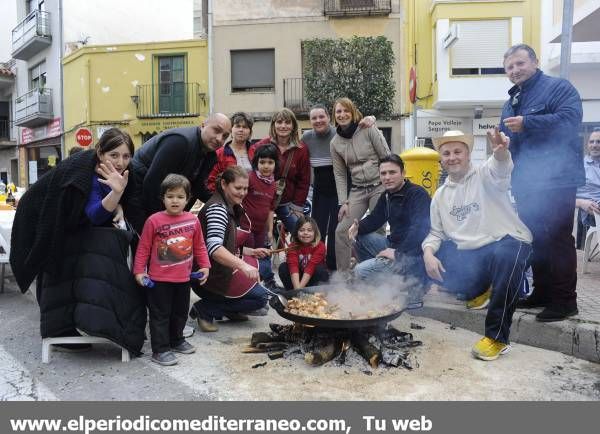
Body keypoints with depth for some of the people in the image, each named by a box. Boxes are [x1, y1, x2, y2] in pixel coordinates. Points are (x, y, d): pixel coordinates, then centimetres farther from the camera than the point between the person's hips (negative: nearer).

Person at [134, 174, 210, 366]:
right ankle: (160, 350, 15)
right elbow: (143, 248, -5)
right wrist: (139, 271, -6)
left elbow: (199, 246, 10)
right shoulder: (154, 221, -11)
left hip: (183, 278, 5)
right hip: (159, 279, -4)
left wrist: (204, 266, 7)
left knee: (180, 312, 19)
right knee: (160, 314, 4)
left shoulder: (193, 220, 0)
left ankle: (176, 340, 39)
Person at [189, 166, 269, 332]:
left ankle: (231, 310, 16)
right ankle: (204, 309, -5)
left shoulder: (230, 208, 12)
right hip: (208, 277, -10)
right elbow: (214, 248, -33)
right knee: (260, 297, -8)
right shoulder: (217, 207, -19)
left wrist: (250, 252, 5)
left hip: (220, 270, 10)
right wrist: (243, 265, -44)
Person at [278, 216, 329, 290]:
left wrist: (300, 287, -40)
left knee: (320, 269, -31)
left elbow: (311, 267, -31)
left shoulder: (320, 246, -21)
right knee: (283, 267, -20)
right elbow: (293, 266, -30)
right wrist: (297, 287, -45)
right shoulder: (293, 246, -15)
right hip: (299, 276, 2)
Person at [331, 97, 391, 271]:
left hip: (379, 186, -4)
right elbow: (340, 174, 8)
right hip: (357, 190, 4)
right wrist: (343, 202, 1)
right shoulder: (335, 143, 6)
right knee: (341, 230, -4)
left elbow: (387, 158, -4)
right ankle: (343, 274, 9)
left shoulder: (369, 130, -5)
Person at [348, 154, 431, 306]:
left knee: (361, 271, -16)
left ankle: (412, 288, -6)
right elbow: (374, 219, 16)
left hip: (413, 254, -9)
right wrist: (358, 227, -6)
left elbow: (419, 230, -29)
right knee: (361, 237, 9)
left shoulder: (417, 194, -17)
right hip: (394, 245, 9)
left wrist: (398, 253, -28)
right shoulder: (387, 196, 11)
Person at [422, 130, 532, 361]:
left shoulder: (485, 175, -1)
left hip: (506, 243, -5)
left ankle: (497, 337, -29)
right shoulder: (440, 195, 15)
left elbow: (500, 168, -27)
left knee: (505, 256, -39)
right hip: (468, 254, 6)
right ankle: (481, 288, 16)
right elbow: (436, 233, 14)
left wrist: (501, 152, -52)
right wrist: (428, 253, -8)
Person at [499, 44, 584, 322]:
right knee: (534, 239, 13)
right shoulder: (510, 103, 20)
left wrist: (526, 123, -23)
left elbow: (570, 119, -22)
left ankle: (564, 299, 4)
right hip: (525, 184, 8)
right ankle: (542, 292, 25)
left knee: (558, 239, -6)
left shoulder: (558, 88, -4)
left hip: (556, 181, -8)